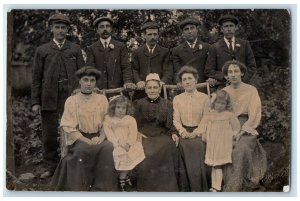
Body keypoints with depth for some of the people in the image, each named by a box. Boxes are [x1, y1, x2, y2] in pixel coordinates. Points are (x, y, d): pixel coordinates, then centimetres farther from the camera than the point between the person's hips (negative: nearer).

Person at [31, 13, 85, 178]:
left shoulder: (75, 49, 11)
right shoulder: (42, 50, 10)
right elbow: (36, 77, 7)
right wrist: (35, 102, 1)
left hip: (71, 96, 0)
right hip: (49, 98, 0)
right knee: (49, 134, 5)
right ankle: (50, 167, 17)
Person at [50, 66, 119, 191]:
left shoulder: (102, 99, 11)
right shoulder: (71, 101, 3)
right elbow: (69, 127, -4)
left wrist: (101, 137, -12)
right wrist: (86, 141, -16)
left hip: (98, 138, 2)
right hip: (79, 138, -2)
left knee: (109, 148, -30)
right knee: (84, 149, -35)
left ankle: (104, 188, -20)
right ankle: (81, 187, -22)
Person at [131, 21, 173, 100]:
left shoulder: (165, 52, 14)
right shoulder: (137, 53, 17)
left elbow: (168, 70, 3)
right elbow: (134, 70, 6)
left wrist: (163, 81, -17)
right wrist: (138, 81, -15)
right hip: (141, 91, 0)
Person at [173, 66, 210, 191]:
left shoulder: (204, 98, 7)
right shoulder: (177, 99, 12)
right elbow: (176, 119, 6)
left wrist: (196, 132, -14)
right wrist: (182, 131, -12)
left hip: (199, 132, -1)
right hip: (185, 133, 1)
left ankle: (203, 189, -10)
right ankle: (192, 189, -6)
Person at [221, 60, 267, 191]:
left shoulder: (251, 90, 2)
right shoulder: (224, 92, 12)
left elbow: (254, 115, -6)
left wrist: (241, 132, -18)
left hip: (246, 128, -3)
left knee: (241, 148, -32)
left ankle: (233, 188, -29)